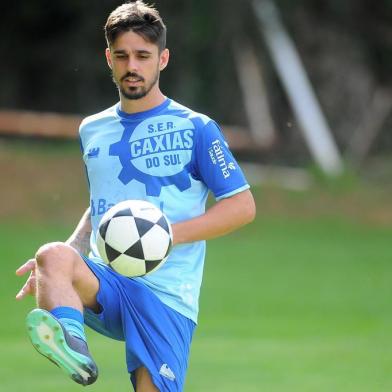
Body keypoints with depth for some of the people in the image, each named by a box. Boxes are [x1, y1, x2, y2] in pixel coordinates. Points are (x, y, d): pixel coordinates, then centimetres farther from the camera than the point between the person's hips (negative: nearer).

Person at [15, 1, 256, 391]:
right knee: (53, 255, -31)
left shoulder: (195, 129, 2)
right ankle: (72, 345, -58)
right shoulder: (92, 131, 19)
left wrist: (171, 234, -12)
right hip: (103, 286, 3)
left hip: (167, 295, -3)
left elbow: (243, 206, 1)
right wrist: (63, 257, 12)